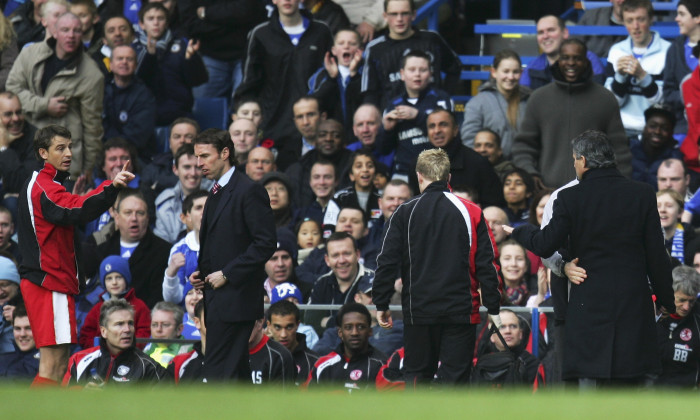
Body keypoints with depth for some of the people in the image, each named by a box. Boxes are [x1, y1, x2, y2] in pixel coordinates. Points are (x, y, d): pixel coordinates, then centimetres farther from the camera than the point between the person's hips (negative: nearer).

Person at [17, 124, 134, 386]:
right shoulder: (44, 187, -14)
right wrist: (111, 187, -46)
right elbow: (77, 210, -33)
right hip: (50, 283, -11)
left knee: (60, 365, 12)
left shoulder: (44, 185, 20)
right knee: (52, 367, -13)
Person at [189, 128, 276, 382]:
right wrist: (200, 273, 10)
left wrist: (226, 274, -17)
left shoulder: (249, 191, -10)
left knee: (217, 371, -15)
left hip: (235, 298, -10)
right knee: (236, 372, 10)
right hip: (217, 300, 10)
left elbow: (266, 244, -16)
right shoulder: (215, 194, 20)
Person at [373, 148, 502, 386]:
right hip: (460, 311, -1)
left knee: (417, 375, 10)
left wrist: (381, 304, 10)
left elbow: (387, 262, 1)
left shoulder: (405, 213, 1)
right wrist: (493, 308, 7)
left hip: (418, 311, 1)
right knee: (456, 377, 1)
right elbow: (487, 264, 1)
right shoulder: (470, 212, 0)